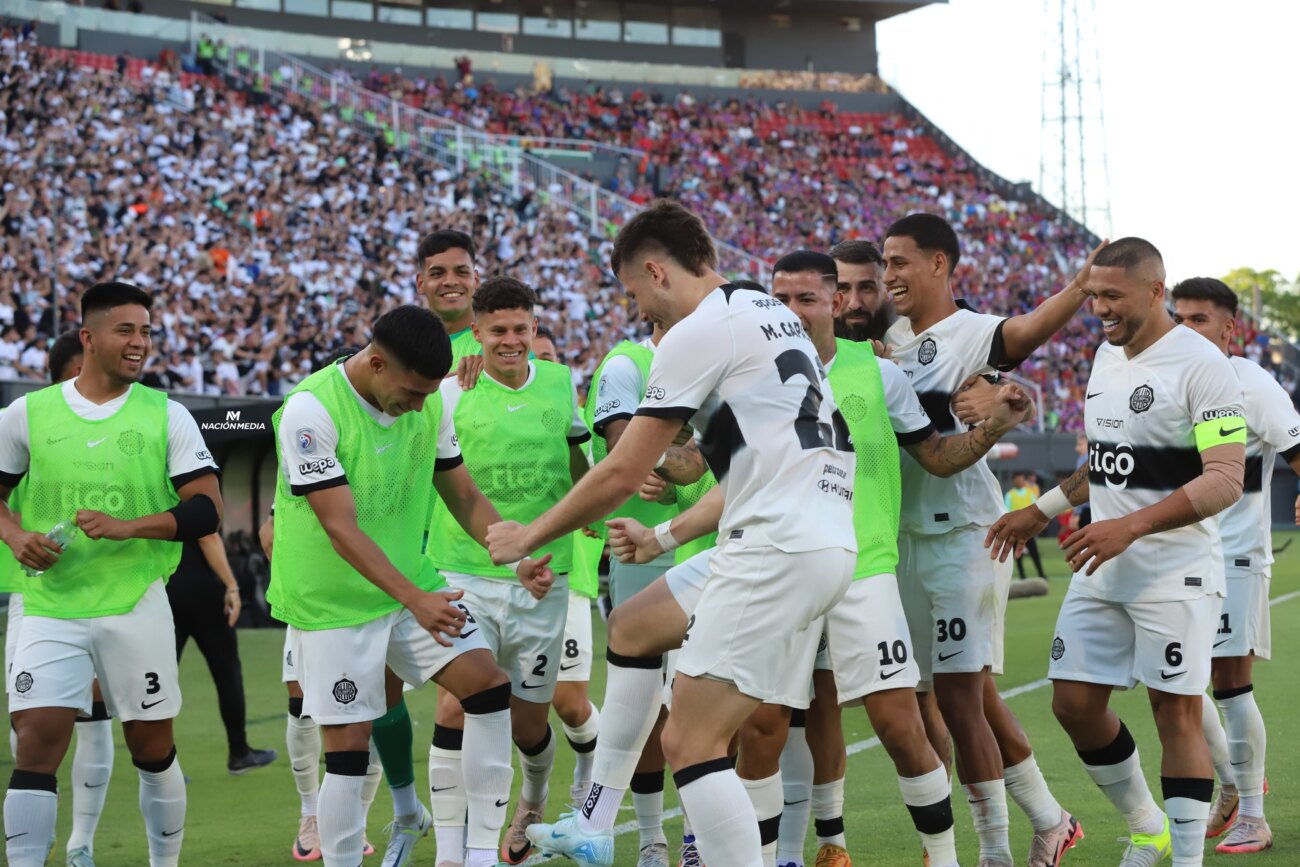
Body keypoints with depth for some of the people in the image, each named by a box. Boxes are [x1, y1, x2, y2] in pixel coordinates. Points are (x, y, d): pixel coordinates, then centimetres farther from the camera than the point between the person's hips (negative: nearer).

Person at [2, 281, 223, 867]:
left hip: (136, 604, 0)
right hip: (49, 606, 0)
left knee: (153, 750, 9)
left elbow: (207, 509, -4)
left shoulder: (167, 417, 1)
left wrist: (128, 527, -18)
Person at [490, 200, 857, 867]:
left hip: (778, 548, -10)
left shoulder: (697, 332, -7)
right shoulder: (769, 311, 20)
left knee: (690, 741, -12)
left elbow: (622, 474, -6)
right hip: (830, 541, 10)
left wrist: (526, 537, 7)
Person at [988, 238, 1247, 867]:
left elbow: (1226, 479, -20)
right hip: (1102, 572, 8)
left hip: (1175, 573, -8)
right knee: (1074, 703, 7)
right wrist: (1042, 511, 22)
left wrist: (1131, 525, -26)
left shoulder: (1201, 365, -14)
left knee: (1177, 713, -6)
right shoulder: (1107, 357, 12)